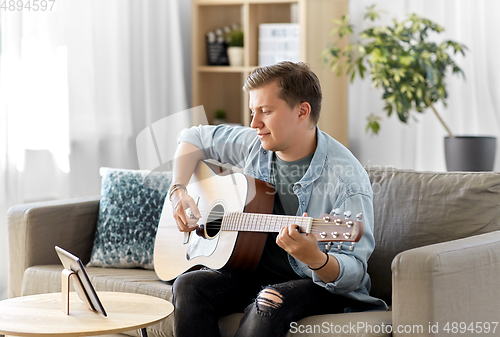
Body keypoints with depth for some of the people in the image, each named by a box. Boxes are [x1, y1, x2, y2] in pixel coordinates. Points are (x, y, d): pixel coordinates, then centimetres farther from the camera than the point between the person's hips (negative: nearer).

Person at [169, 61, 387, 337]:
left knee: (270, 301, -37)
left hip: (320, 284, -6)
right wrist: (178, 190, 1)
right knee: (189, 285, -20)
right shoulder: (253, 145, -1)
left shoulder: (346, 178, -21)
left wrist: (314, 258, -46)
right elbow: (194, 138, 17)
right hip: (256, 270, 6)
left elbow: (354, 273, -24)